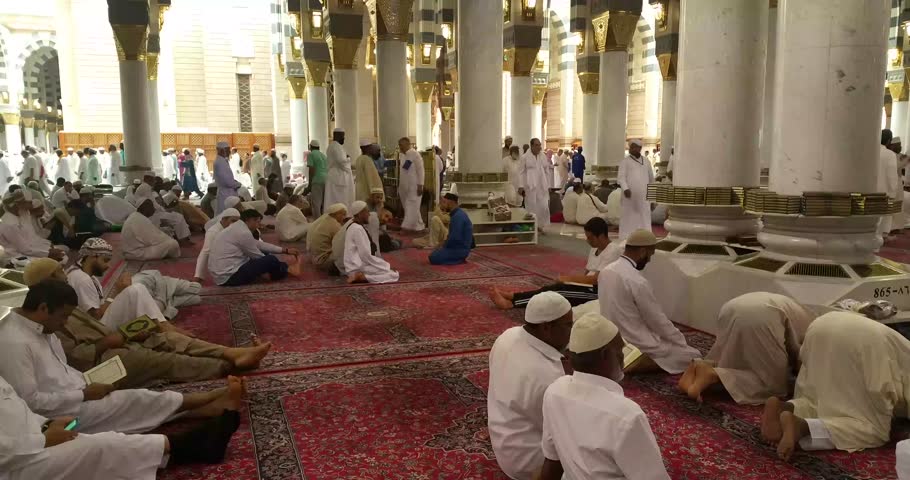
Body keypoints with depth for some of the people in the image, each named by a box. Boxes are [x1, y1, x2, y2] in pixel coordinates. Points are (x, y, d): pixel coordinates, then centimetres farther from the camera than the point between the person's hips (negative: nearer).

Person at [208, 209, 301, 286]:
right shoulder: (243, 232, -18)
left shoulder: (238, 228, 12)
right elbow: (258, 257, -8)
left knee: (264, 252, 14)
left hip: (222, 274, 10)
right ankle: (287, 270, 19)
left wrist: (285, 250, 16)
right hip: (228, 277, -10)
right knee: (271, 260, -8)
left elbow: (259, 244, 16)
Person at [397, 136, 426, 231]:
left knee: (412, 205, -6)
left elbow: (420, 170, -13)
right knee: (406, 206, 10)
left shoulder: (415, 154, -12)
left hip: (414, 186, -8)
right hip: (403, 186, 8)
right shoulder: (401, 155, 9)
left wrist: (420, 185, -17)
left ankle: (408, 226, -7)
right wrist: (398, 186, 13)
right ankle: (419, 225, 19)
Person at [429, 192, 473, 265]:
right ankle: (459, 257, 10)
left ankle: (459, 259, -7)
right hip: (458, 246, 10)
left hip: (460, 249, -10)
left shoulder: (458, 216, -21)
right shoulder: (457, 214, 11)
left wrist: (444, 246, -9)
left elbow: (454, 238, -25)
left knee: (434, 258, -15)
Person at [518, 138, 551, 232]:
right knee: (531, 207, 1)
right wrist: (521, 186, -9)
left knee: (544, 206, 0)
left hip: (542, 186, 3)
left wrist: (548, 185, 10)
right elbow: (521, 172, -3)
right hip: (530, 186, -3)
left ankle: (540, 225, 15)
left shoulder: (544, 156, 10)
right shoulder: (525, 157, -1)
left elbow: (547, 171, 13)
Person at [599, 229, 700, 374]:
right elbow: (659, 322, -15)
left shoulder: (606, 271, 0)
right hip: (636, 345, -9)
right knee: (694, 357, 4)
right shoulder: (638, 282, -25)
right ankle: (641, 362, -7)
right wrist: (683, 343, 3)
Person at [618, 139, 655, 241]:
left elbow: (651, 178, 22)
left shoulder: (646, 162, 13)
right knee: (629, 218, -1)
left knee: (644, 219, 2)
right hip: (630, 195, -3)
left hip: (643, 195, 3)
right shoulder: (625, 161, 2)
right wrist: (625, 189, -24)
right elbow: (621, 177, -8)